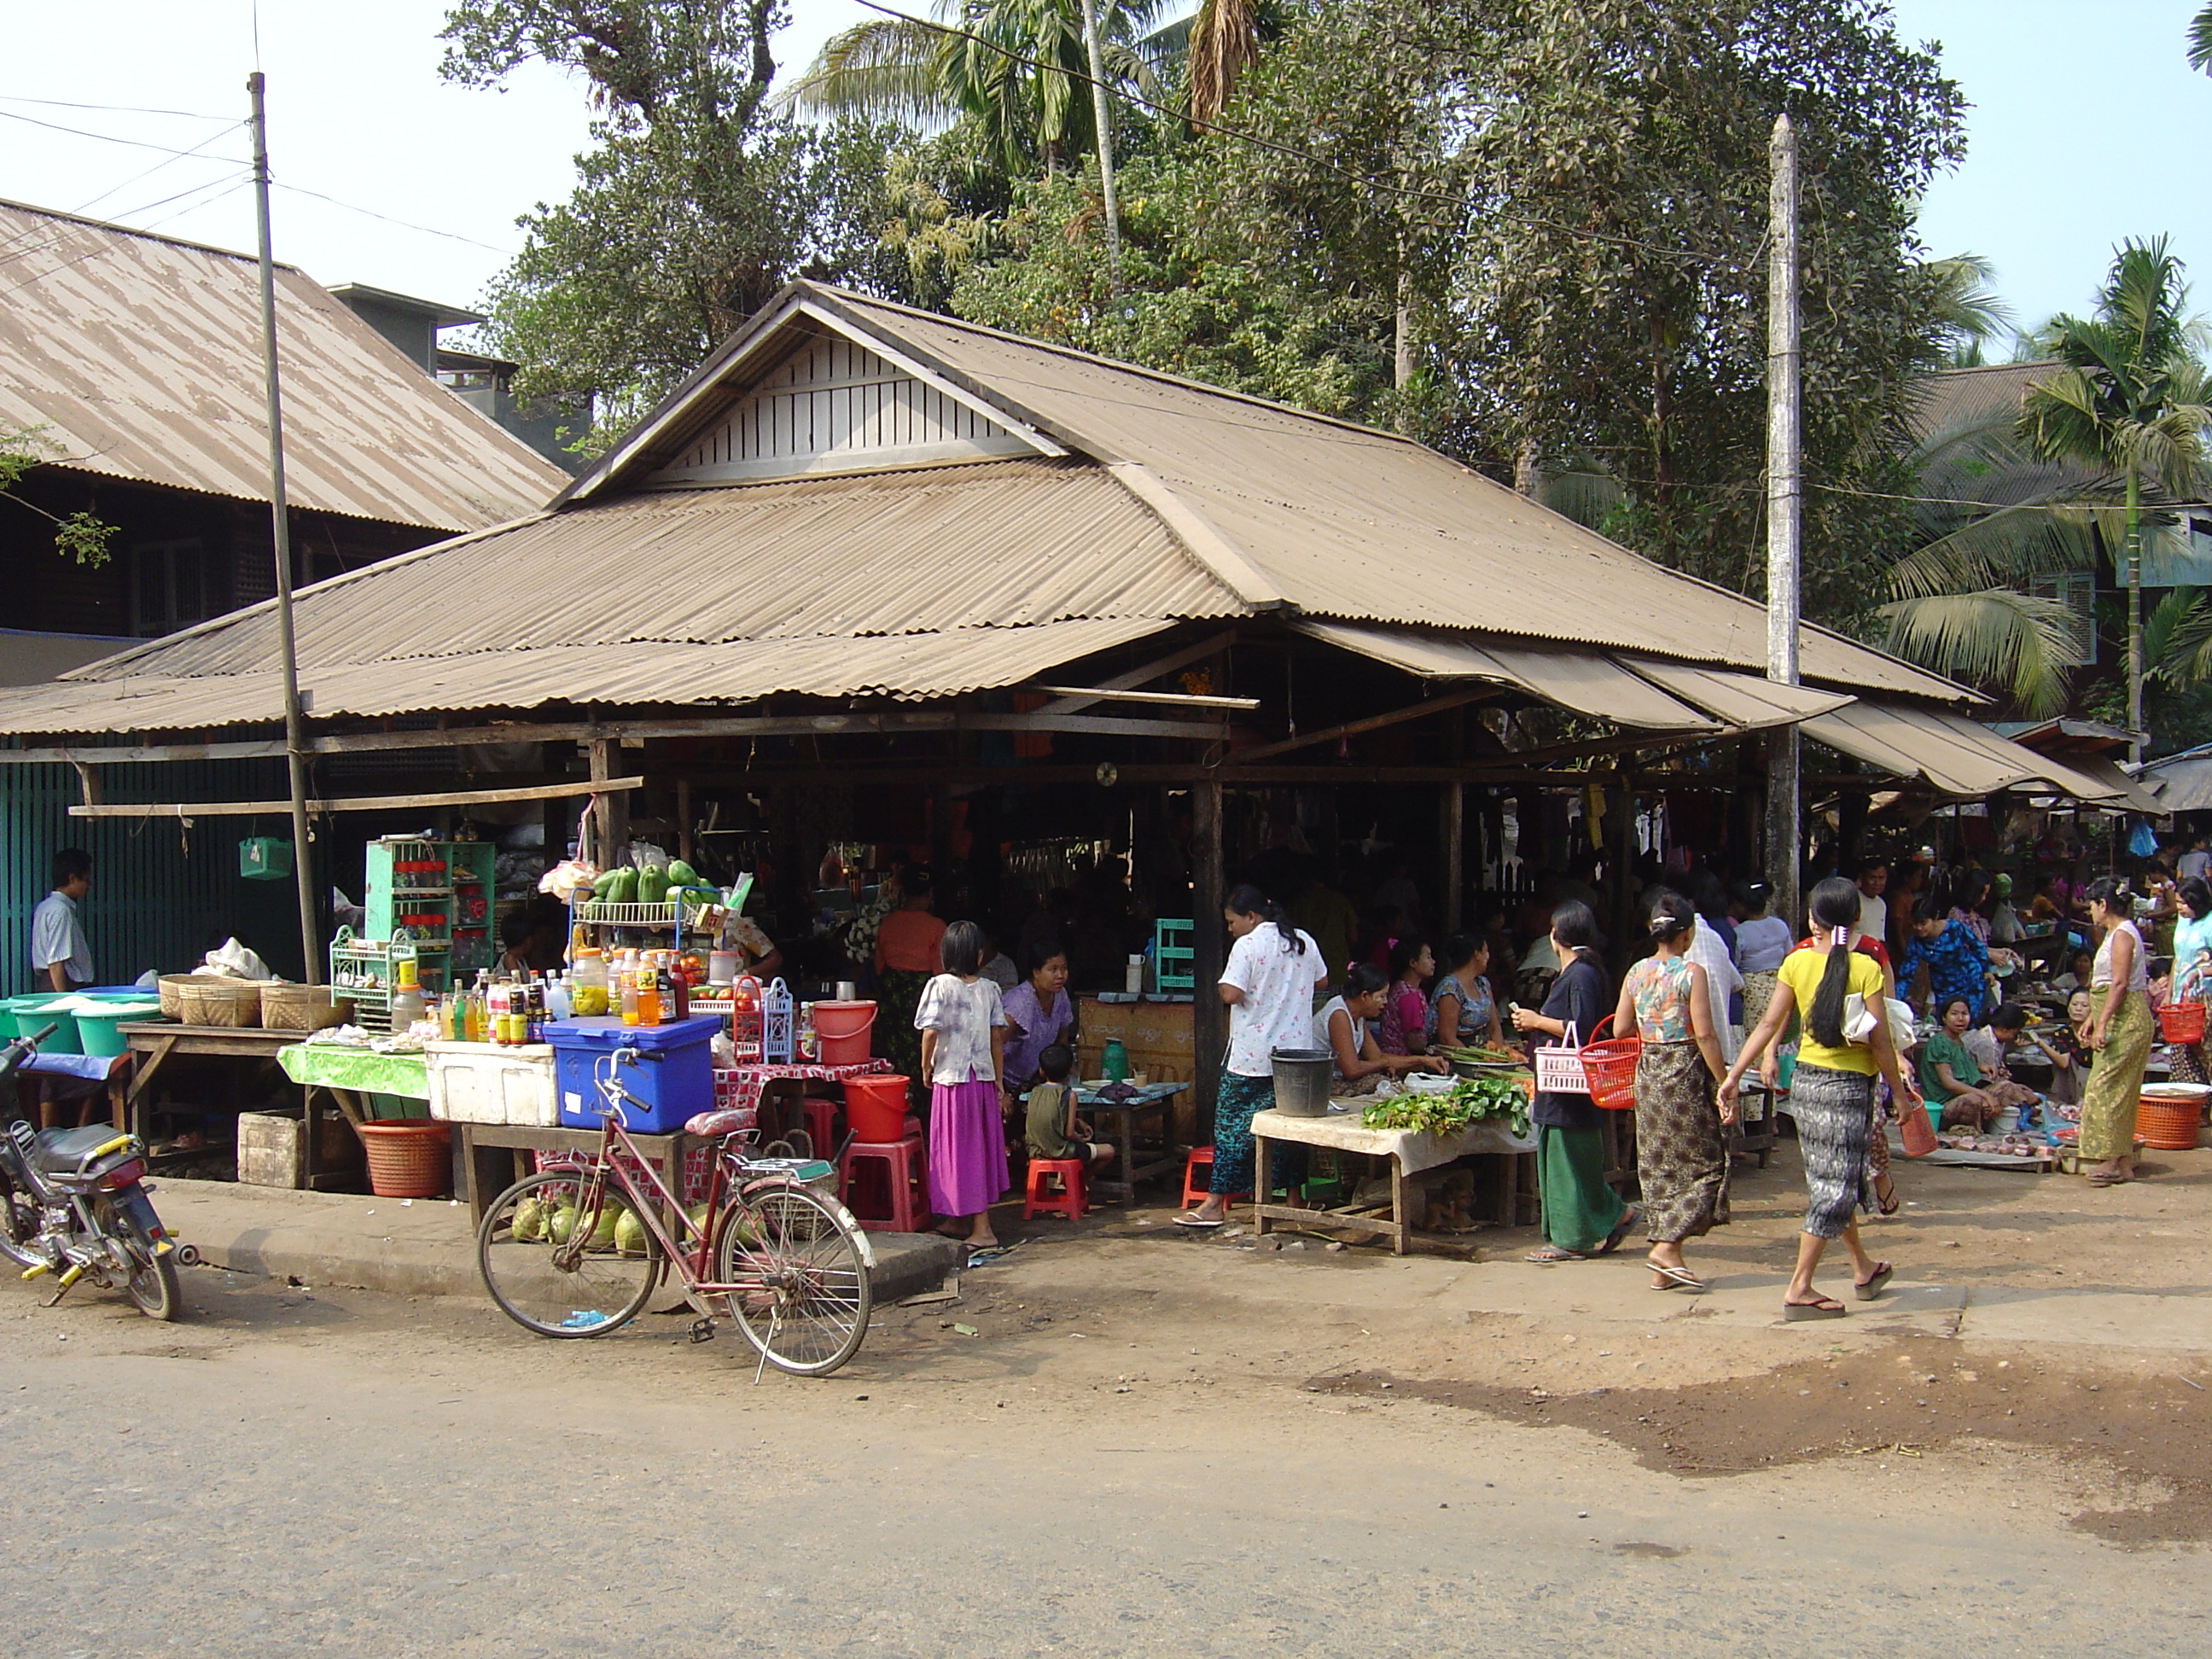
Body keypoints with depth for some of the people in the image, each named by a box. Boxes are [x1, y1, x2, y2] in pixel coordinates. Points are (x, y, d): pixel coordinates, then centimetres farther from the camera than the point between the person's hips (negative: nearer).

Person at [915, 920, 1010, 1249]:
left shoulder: (941, 986, -10)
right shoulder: (989, 988, 3)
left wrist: (926, 1066, 0)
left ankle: (982, 1229, -4)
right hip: (983, 1077, 5)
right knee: (982, 1148, 14)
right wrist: (999, 1081, 12)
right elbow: (997, 1036, 5)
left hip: (952, 1077, -5)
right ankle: (960, 1221, 26)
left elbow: (930, 1031, -15)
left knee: (960, 1151, -1)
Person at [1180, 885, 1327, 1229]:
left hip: (1251, 1054, -6)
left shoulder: (1246, 946, -12)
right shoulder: (1304, 942, 8)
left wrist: (1222, 982, 0)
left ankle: (1215, 1204, 2)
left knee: (1233, 1123, 0)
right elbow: (1321, 981, 21)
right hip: (1295, 1048, 6)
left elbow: (1231, 994, -20)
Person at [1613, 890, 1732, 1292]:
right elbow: (1705, 1035, -15)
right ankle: (1667, 1245, -5)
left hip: (1647, 1074, 6)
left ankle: (1665, 1270, 13)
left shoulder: (1636, 973, 5)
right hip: (1685, 1074, -6)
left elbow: (1620, 1028, 7)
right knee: (1704, 1161, 6)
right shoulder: (1692, 973, -11)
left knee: (1658, 1167, 11)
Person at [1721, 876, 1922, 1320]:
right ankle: (1799, 1290, -3)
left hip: (1804, 1080, 5)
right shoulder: (1865, 968, -12)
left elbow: (1770, 1024, -3)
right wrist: (1900, 1093, -1)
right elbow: (1879, 1041, -12)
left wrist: (1734, 1075, 2)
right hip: (1848, 1084, -5)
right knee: (1834, 1187, 0)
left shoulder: (1797, 962, -2)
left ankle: (1863, 1268, 37)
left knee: (1831, 1179, 20)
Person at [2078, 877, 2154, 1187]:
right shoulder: (2115, 934, 18)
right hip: (2119, 1021, 10)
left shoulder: (2122, 935, -13)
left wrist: (2102, 1024, -23)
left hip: (2126, 1019, -10)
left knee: (2106, 1088, -10)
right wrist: (2092, 1019, 21)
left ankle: (2112, 1162, -10)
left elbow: (2120, 984, -20)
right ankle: (2124, 1161, 11)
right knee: (2118, 1091, 9)